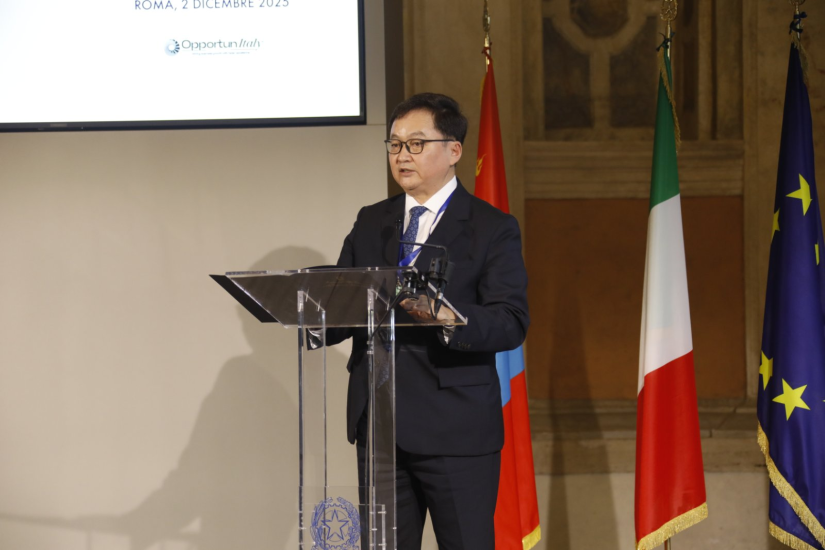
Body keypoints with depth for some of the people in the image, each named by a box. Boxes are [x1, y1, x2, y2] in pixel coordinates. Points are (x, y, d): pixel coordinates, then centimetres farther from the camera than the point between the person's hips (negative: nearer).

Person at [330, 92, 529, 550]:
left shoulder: (492, 229, 0)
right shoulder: (370, 224, 17)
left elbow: (512, 323, -11)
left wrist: (450, 320, -30)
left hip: (457, 426, -5)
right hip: (378, 422, 5)